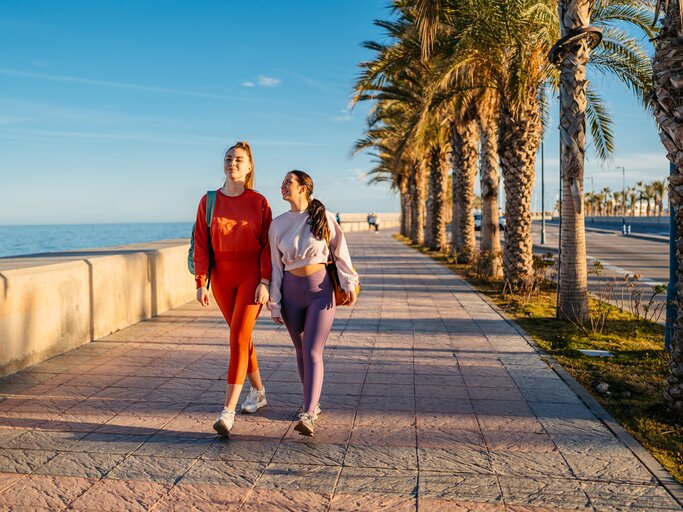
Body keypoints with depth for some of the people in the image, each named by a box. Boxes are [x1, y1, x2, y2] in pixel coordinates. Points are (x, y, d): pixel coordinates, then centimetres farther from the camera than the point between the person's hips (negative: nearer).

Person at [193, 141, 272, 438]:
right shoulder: (209, 202, 3)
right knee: (242, 337, 15)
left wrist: (265, 282, -13)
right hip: (221, 278, 3)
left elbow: (267, 245, -4)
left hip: (251, 276, -3)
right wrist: (201, 283, -4)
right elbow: (201, 245, 2)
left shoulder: (258, 202, -3)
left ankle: (228, 411, -13)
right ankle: (258, 391, 35)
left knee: (238, 339, -12)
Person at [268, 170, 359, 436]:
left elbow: (340, 252, 3)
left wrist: (349, 284, 0)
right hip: (292, 291, 3)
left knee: (312, 353, -11)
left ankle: (308, 416, -15)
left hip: (320, 289, -3)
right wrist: (274, 304, 4)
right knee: (301, 352, 12)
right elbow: (276, 265, 5)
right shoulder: (278, 224, 3)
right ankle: (313, 404, 29)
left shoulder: (323, 217, -5)